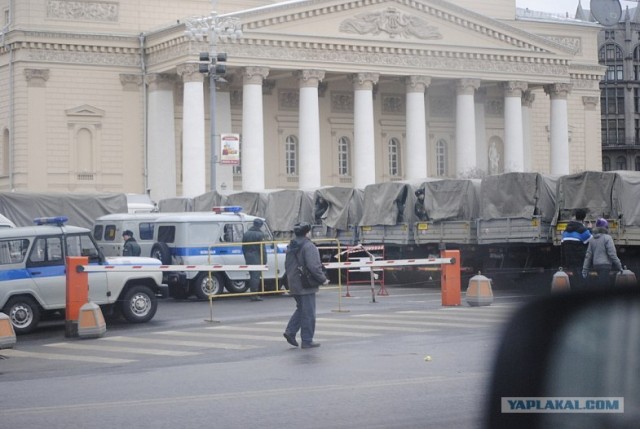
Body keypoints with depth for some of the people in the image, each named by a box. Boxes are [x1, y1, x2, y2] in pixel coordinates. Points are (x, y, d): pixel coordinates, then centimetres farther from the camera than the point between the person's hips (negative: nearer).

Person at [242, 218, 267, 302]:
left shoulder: (246, 234, 11)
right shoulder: (259, 234, -10)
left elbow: (244, 247, 14)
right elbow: (262, 248, -13)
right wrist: (264, 260, -10)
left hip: (248, 257, 7)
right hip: (256, 257, -7)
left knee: (252, 276, 14)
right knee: (256, 276, -5)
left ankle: (253, 294, 17)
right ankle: (254, 295, -6)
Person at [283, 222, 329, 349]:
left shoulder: (291, 246, 12)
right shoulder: (308, 246, -16)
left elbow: (287, 265, 18)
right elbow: (314, 267, -22)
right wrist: (323, 279, -11)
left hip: (294, 285, 8)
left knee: (301, 309, 22)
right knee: (308, 313, 0)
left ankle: (290, 331, 9)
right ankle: (307, 341, 4)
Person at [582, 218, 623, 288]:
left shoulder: (592, 240, 11)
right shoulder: (607, 238, -8)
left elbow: (588, 256, 10)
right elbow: (612, 254, -12)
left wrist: (585, 270, 13)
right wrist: (619, 266, -6)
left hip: (596, 265, 7)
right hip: (605, 265, -7)